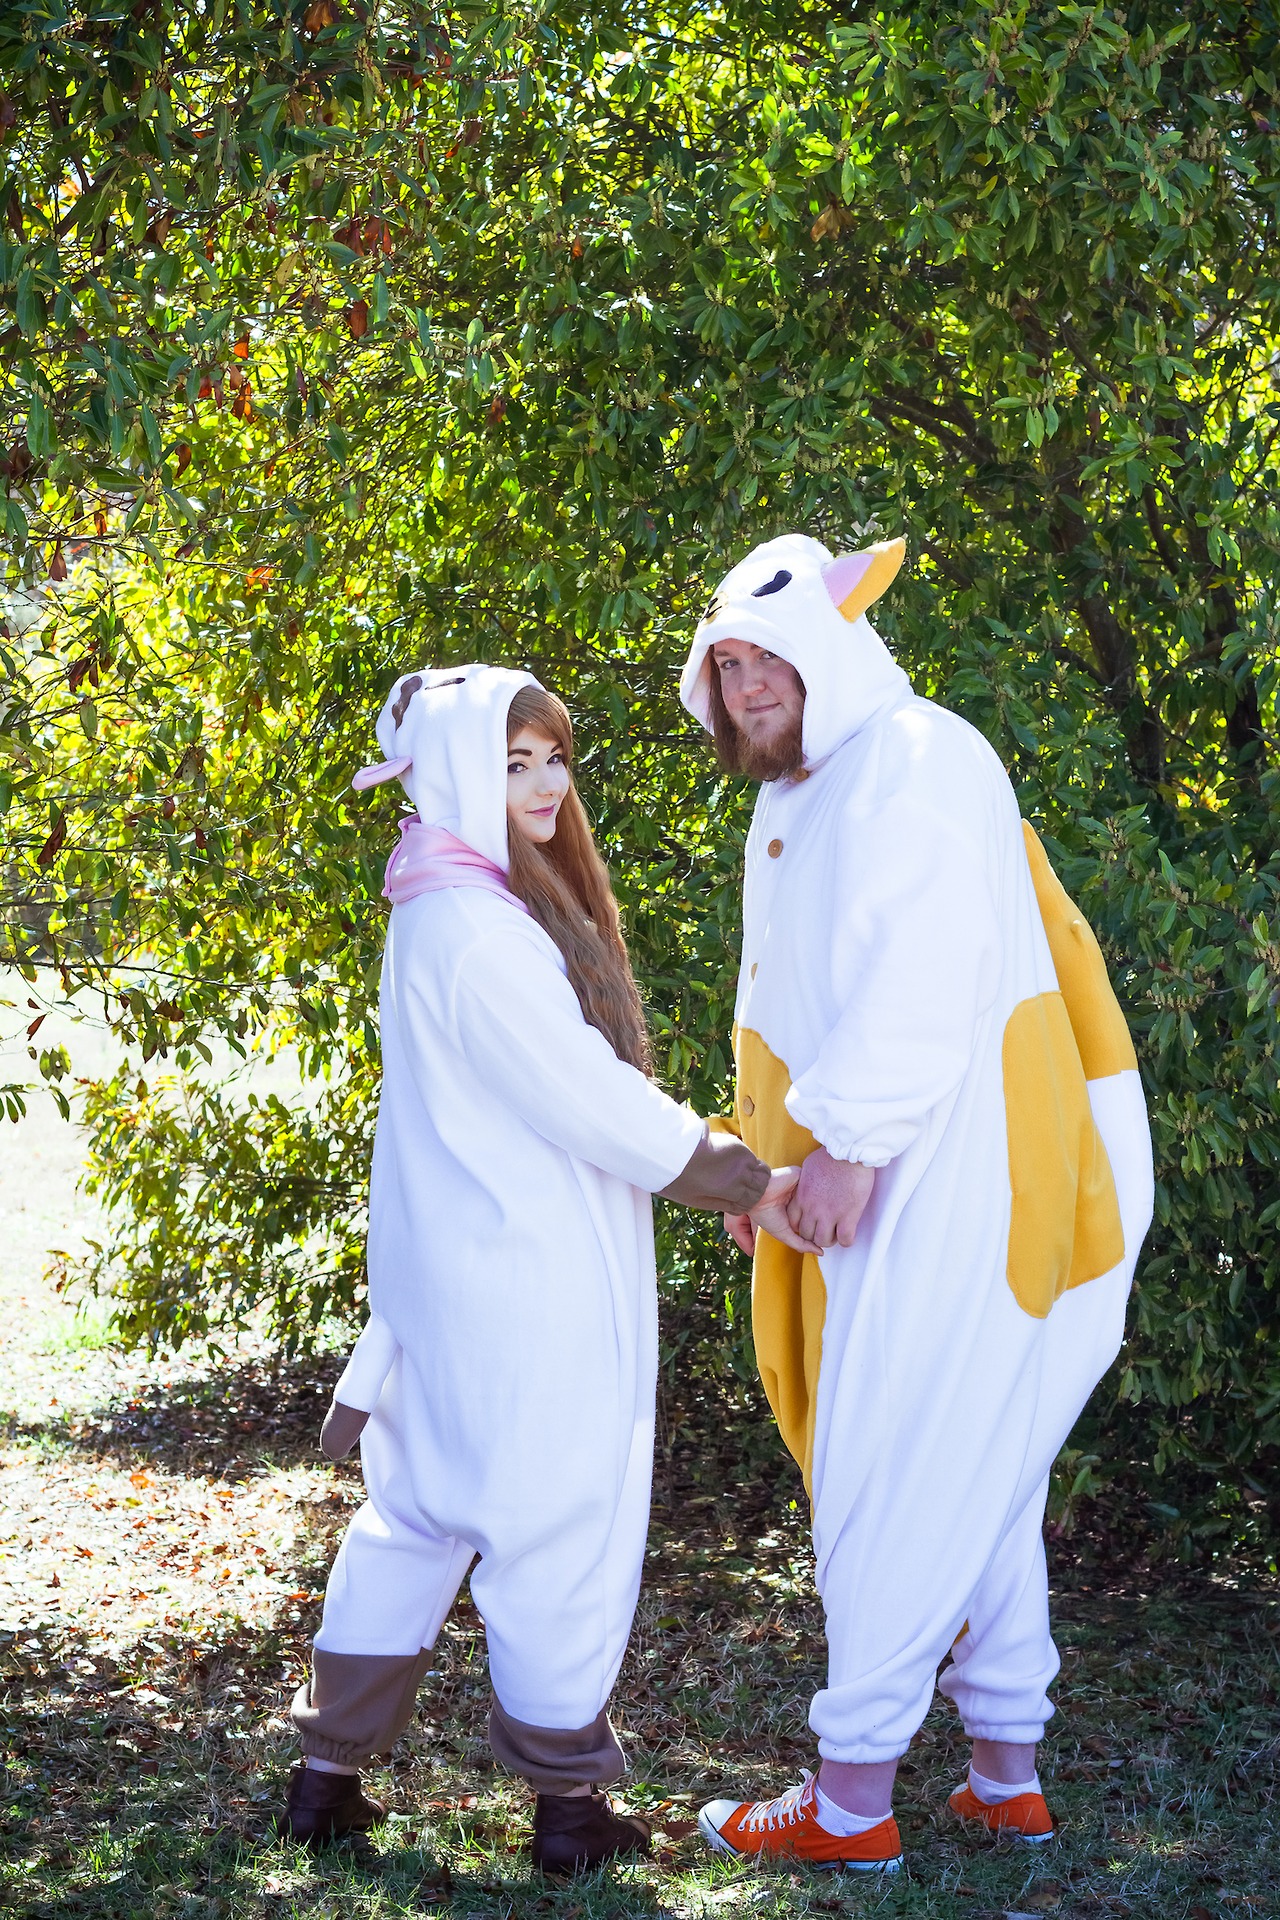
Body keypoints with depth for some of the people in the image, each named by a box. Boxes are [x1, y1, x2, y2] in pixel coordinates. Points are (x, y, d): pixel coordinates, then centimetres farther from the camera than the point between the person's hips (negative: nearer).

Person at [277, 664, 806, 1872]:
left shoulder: (446, 912, 13)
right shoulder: (475, 926, -19)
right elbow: (586, 1101, -19)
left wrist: (711, 1174, 15)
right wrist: (743, 1182, -13)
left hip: (459, 1269, 10)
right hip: (526, 1284, -10)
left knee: (421, 1509, 16)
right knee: (559, 1523, 1)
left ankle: (328, 1772, 23)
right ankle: (568, 1804, 11)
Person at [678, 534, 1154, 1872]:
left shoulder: (914, 761, -13)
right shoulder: (795, 809, 20)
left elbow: (925, 972, -23)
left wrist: (846, 1140, -23)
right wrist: (763, 1157, 15)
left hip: (944, 1184, -10)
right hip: (890, 1199, 10)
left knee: (887, 1484, -5)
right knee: (976, 1484, 13)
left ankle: (853, 1800, 2)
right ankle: (1007, 1776, 22)